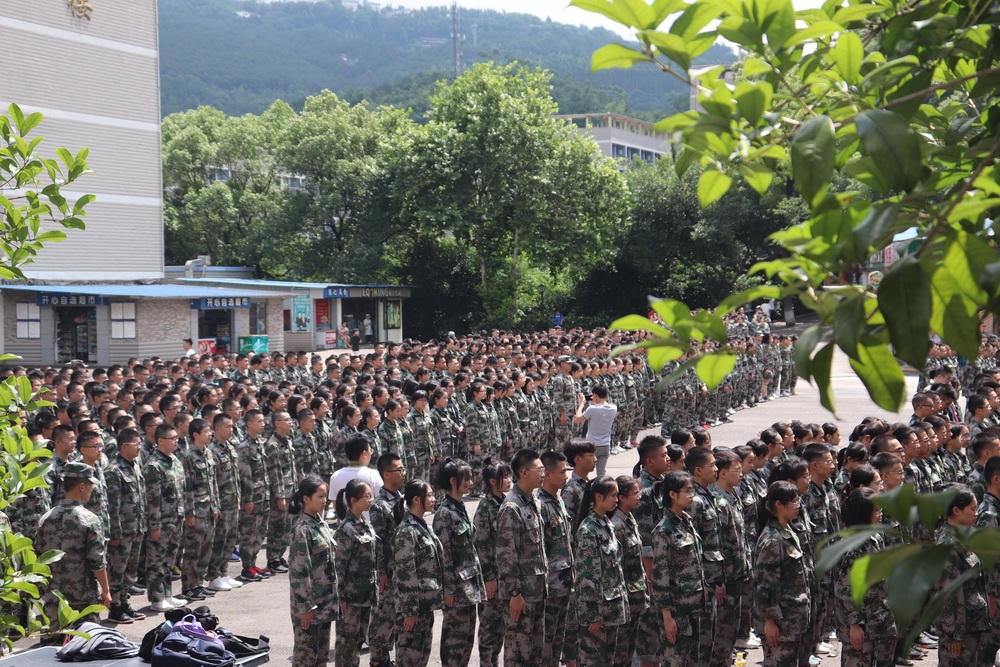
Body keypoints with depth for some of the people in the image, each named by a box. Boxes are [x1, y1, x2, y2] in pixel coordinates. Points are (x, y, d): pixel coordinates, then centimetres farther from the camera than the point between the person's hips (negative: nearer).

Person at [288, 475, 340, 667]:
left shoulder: (320, 523, 8)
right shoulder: (302, 530, -18)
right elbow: (299, 571, -19)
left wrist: (334, 597, 15)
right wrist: (305, 606, -19)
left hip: (326, 600, 8)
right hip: (310, 602, -8)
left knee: (321, 651, 16)